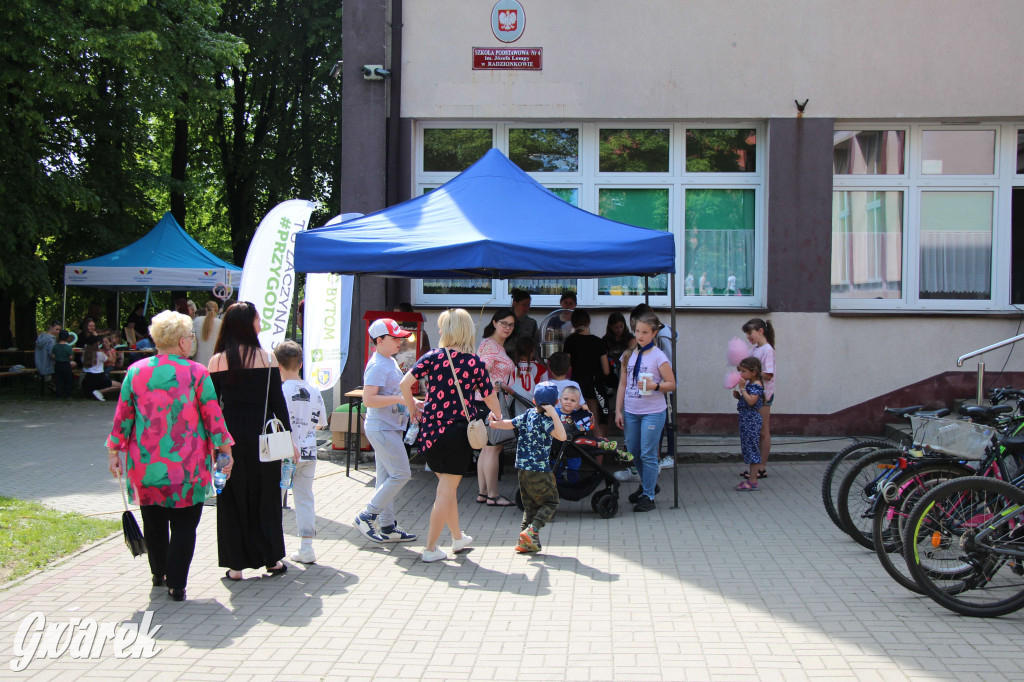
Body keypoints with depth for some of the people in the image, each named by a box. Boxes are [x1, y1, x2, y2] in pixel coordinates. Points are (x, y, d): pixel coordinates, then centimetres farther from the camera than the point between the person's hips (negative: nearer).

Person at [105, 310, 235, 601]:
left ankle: (158, 574, 33)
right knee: (184, 524, 4)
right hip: (187, 465, -3)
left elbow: (123, 416, 4)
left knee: (153, 520, 18)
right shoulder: (196, 373, -7)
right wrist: (226, 451, 3)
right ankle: (176, 584, 2)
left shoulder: (136, 371, 1)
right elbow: (213, 416, -6)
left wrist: (115, 452, 13)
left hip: (145, 464, 3)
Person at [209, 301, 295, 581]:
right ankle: (272, 558, 18)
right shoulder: (267, 358, -5)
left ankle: (236, 564, 12)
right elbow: (278, 402, -3)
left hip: (230, 434, 0)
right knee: (265, 496, 12)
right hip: (263, 434, 0)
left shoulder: (217, 361, -3)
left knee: (233, 498, 9)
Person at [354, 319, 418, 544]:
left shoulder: (391, 362, 14)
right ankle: (366, 517, 0)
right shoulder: (377, 366, -17)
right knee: (401, 474, -9)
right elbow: (368, 399, -25)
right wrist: (401, 399, -28)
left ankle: (387, 527, 17)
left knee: (387, 478, 11)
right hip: (382, 429, -10)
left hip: (391, 428, 10)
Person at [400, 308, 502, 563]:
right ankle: (430, 548, 5)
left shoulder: (432, 357, -3)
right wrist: (498, 418, 25)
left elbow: (405, 383, -11)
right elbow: (490, 398, 4)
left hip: (431, 429, 3)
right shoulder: (476, 363, -4)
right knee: (447, 490, 4)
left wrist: (413, 407, 7)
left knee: (447, 486, 19)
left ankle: (457, 537, 33)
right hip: (459, 430, -3)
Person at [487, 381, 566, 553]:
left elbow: (506, 424, 9)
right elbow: (561, 436, -30)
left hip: (523, 468, 7)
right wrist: (554, 415, -31)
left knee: (530, 505, 14)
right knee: (550, 502, 7)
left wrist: (495, 422, 23)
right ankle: (532, 529, -12)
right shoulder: (546, 420, -15)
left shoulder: (527, 415, 5)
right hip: (539, 470, -7)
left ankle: (525, 542, 10)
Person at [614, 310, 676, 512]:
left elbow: (672, 384, -6)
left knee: (648, 454, -3)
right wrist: (618, 411, 8)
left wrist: (655, 386, -24)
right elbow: (623, 384, 11)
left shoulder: (658, 357, -7)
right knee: (633, 451, 15)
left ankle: (648, 496, 7)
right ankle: (646, 484, 37)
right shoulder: (629, 355, 8)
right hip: (631, 412, 6)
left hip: (652, 413, -6)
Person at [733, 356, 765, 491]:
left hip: (752, 419, -10)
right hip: (746, 419, 10)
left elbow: (751, 401, -26)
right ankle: (751, 477, 20)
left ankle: (753, 481, -5)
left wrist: (742, 388, -20)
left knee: (752, 449, -7)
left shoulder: (757, 385, -13)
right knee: (748, 448, 13)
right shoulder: (749, 384, 15)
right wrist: (738, 396, 5)